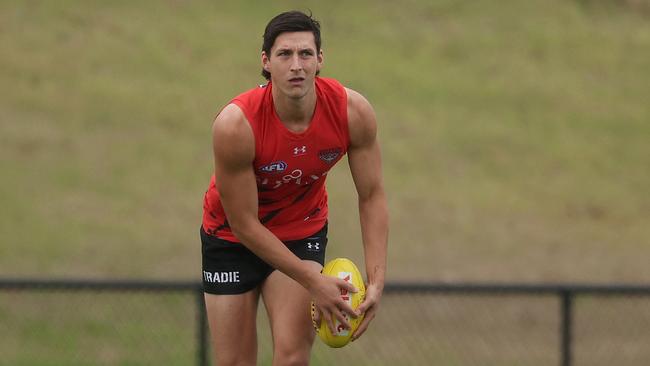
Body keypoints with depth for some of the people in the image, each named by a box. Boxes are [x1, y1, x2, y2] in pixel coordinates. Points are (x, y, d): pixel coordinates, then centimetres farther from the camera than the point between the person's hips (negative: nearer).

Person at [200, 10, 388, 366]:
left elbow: (372, 197, -12)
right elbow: (244, 223, -24)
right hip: (232, 238, -2)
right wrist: (313, 282, -25)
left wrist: (376, 281, -22)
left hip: (303, 232, 2)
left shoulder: (353, 112, -24)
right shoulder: (235, 124, -33)